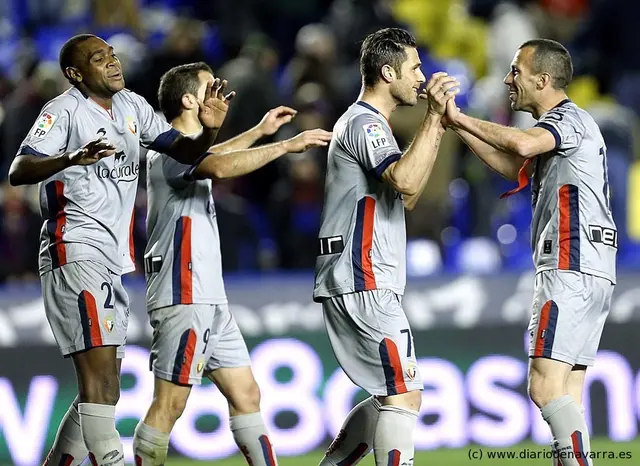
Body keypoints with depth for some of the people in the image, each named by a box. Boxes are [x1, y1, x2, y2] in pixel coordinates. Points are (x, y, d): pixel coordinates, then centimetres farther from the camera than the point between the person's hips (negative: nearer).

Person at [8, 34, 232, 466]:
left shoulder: (132, 106, 13)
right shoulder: (65, 110, -9)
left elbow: (184, 151, 15)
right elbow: (18, 171, -22)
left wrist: (209, 130, -8)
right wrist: (71, 159, -41)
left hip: (114, 261, 9)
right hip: (75, 253, -9)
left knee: (104, 389, 12)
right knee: (100, 377, -19)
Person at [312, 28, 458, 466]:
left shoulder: (367, 124, 22)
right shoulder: (364, 124, -11)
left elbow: (406, 197, 24)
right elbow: (405, 182, -28)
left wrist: (438, 125, 19)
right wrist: (434, 117, -24)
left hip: (363, 285, 11)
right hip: (363, 284, -11)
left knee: (391, 397, 14)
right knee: (405, 394, -13)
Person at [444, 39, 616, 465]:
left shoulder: (570, 118, -8)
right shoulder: (559, 127, 23)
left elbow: (523, 144, -28)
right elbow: (513, 167, 29)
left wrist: (461, 118, -18)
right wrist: (458, 125, 21)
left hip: (572, 271, -10)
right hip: (589, 273, 10)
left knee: (546, 387, -16)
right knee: (567, 394, 6)